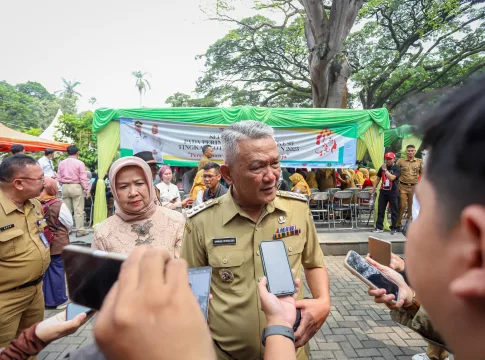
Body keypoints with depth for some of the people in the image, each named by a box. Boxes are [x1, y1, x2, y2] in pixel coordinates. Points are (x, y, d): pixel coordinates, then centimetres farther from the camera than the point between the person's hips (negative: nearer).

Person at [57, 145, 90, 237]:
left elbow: (59, 178, 6)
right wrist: (87, 190, -7)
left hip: (65, 187, 5)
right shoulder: (79, 163, -10)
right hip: (76, 187, -5)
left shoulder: (61, 163, 5)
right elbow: (83, 178, -11)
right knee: (78, 210, -1)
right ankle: (80, 230, 1)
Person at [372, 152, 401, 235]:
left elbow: (392, 177, -22)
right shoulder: (382, 167, 10)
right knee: (380, 210, 5)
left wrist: (385, 170, -16)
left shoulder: (397, 168, -6)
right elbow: (378, 178, 17)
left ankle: (393, 228, 13)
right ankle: (379, 227, 12)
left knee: (394, 211, 4)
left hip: (393, 192, -5)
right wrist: (374, 188, 14)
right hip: (383, 191, 5)